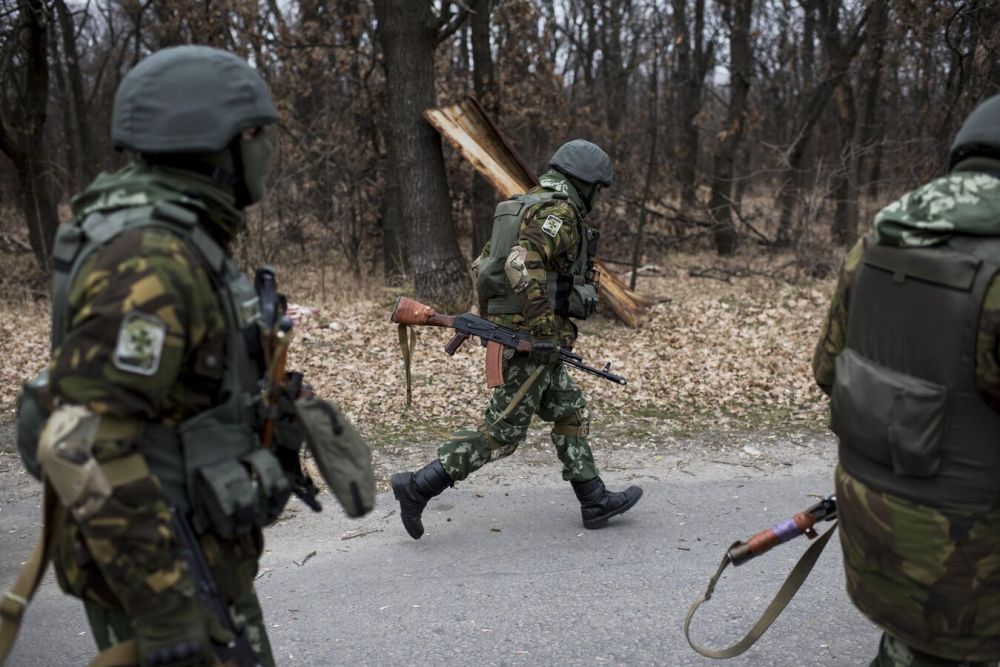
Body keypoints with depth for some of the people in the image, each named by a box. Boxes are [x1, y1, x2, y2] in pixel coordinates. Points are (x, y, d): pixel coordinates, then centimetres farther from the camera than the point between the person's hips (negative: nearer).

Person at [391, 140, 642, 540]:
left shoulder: (526, 208, 16)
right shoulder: (559, 213, -13)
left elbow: (482, 266, 19)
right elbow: (522, 266, -29)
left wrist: (490, 321, 22)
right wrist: (545, 328, -25)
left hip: (508, 330, 10)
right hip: (532, 340, -10)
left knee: (571, 413, 16)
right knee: (502, 433, -4)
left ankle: (595, 502, 22)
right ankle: (418, 487, 0)